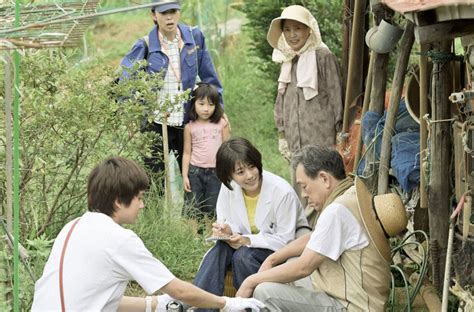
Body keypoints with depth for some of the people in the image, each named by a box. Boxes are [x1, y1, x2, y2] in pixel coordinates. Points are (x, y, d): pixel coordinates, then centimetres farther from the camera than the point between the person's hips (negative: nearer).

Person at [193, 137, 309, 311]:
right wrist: (226, 230, -22)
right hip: (248, 242, 5)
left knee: (244, 256, -32)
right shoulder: (229, 187, -9)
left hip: (281, 249, -5)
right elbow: (225, 221, 3)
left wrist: (249, 240, -30)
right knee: (218, 251, -25)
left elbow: (285, 239, -19)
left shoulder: (282, 191, -25)